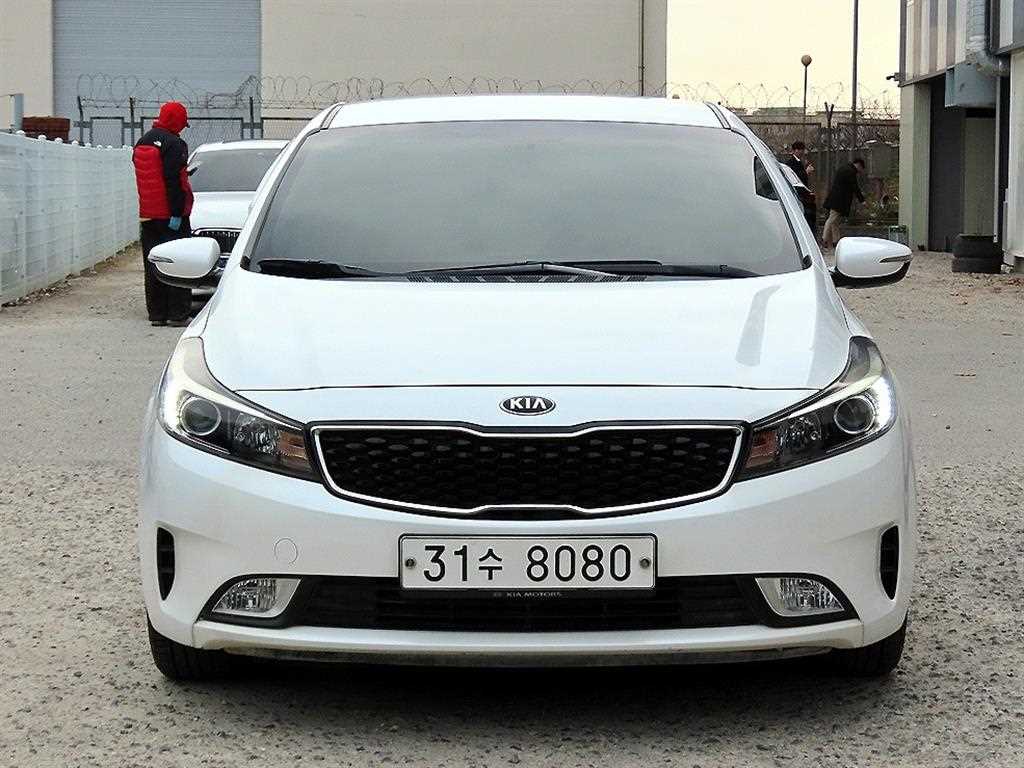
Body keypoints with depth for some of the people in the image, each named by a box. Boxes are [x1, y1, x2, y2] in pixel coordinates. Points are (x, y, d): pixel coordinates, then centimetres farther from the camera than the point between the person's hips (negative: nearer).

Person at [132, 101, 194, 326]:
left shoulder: (143, 142, 13)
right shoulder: (174, 144, -13)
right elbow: (174, 181, -19)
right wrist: (176, 214, -19)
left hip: (147, 215, 7)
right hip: (170, 215, -7)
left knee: (153, 266, 10)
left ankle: (157, 313, 11)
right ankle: (178, 314, -3)